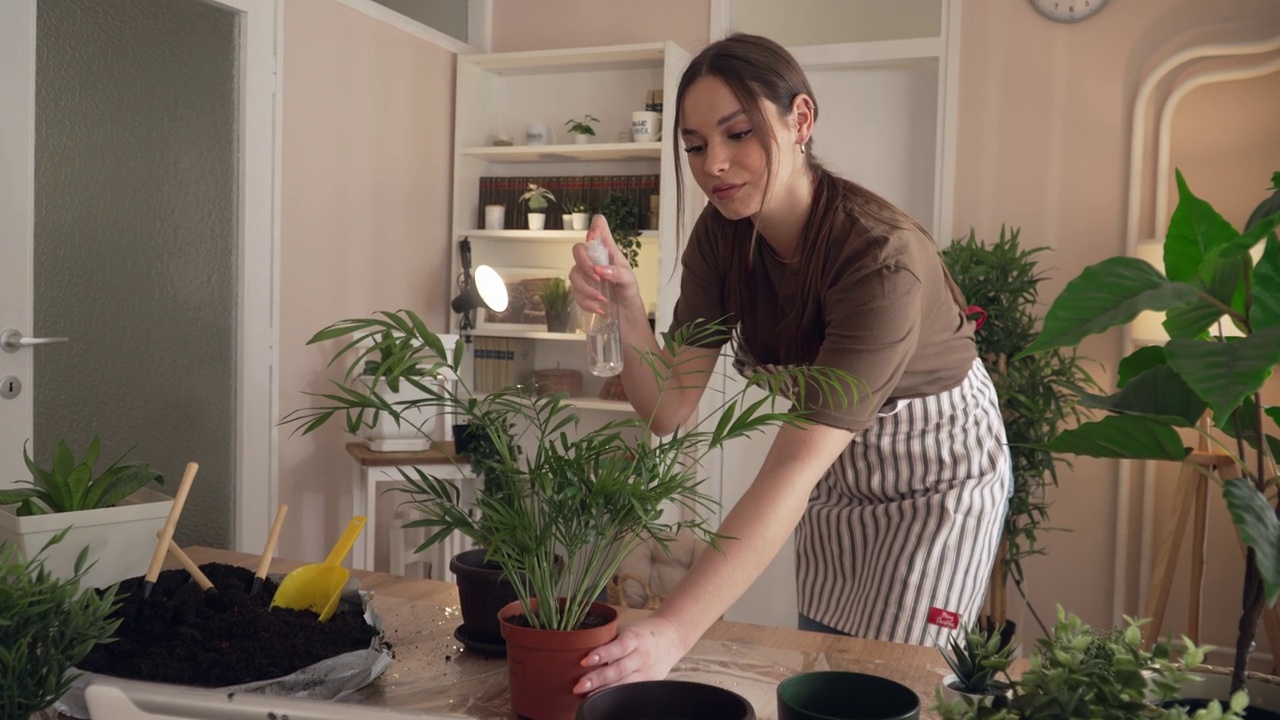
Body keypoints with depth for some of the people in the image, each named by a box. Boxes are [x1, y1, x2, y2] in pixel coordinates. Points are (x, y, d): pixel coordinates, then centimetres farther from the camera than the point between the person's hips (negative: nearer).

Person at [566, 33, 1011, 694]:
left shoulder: (882, 259, -34)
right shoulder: (721, 234, -15)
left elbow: (791, 471, -42)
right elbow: (670, 411, -16)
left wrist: (673, 631, -49)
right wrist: (626, 305, -35)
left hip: (936, 471, -5)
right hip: (839, 468, 6)